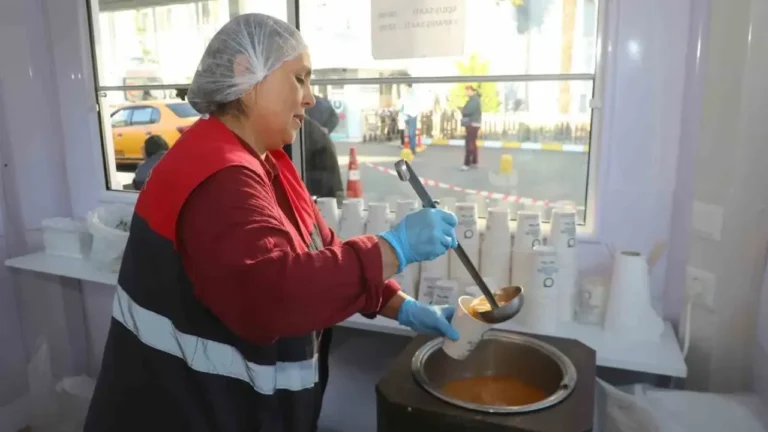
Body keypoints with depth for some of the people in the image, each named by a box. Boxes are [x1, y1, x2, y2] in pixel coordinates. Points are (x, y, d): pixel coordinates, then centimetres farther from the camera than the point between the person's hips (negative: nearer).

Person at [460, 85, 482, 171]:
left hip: (472, 124, -11)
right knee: (473, 143, 15)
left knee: (469, 144, -12)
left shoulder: (474, 100, -16)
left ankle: (467, 164, -13)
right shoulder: (475, 99, 17)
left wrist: (462, 111, -4)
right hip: (473, 124, 11)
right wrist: (464, 112, -2)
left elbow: (467, 111, -24)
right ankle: (474, 162, 21)